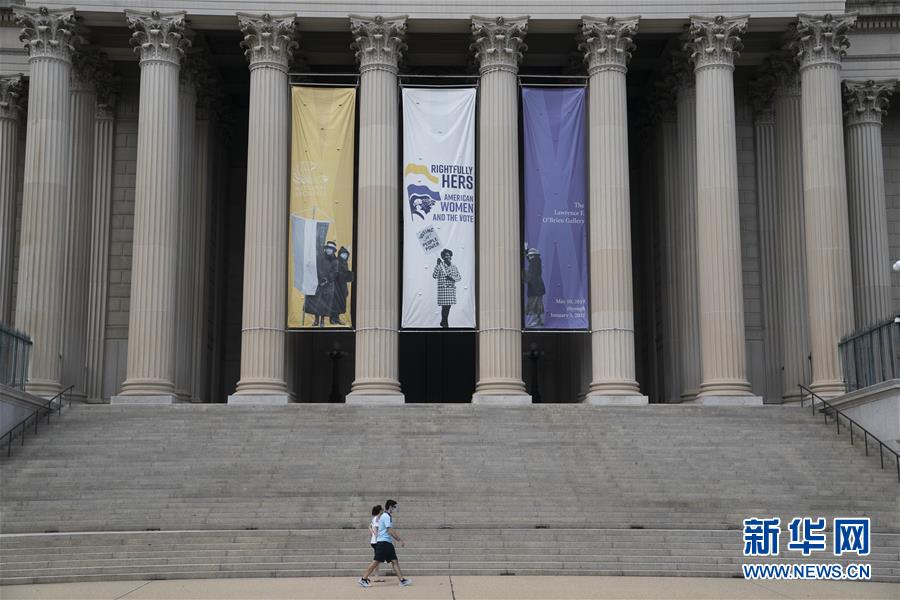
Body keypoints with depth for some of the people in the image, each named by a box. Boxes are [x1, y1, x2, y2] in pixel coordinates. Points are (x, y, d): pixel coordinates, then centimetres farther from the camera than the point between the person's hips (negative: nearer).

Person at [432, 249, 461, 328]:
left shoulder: (454, 267, 12)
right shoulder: (440, 266, -2)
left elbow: (459, 277, 12)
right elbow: (434, 276, -14)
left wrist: (452, 278, -9)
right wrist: (438, 265, -21)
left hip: (452, 289, 5)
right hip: (443, 289, -5)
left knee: (448, 306, 9)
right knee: (444, 305, -8)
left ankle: (443, 322, 22)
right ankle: (445, 323, 2)